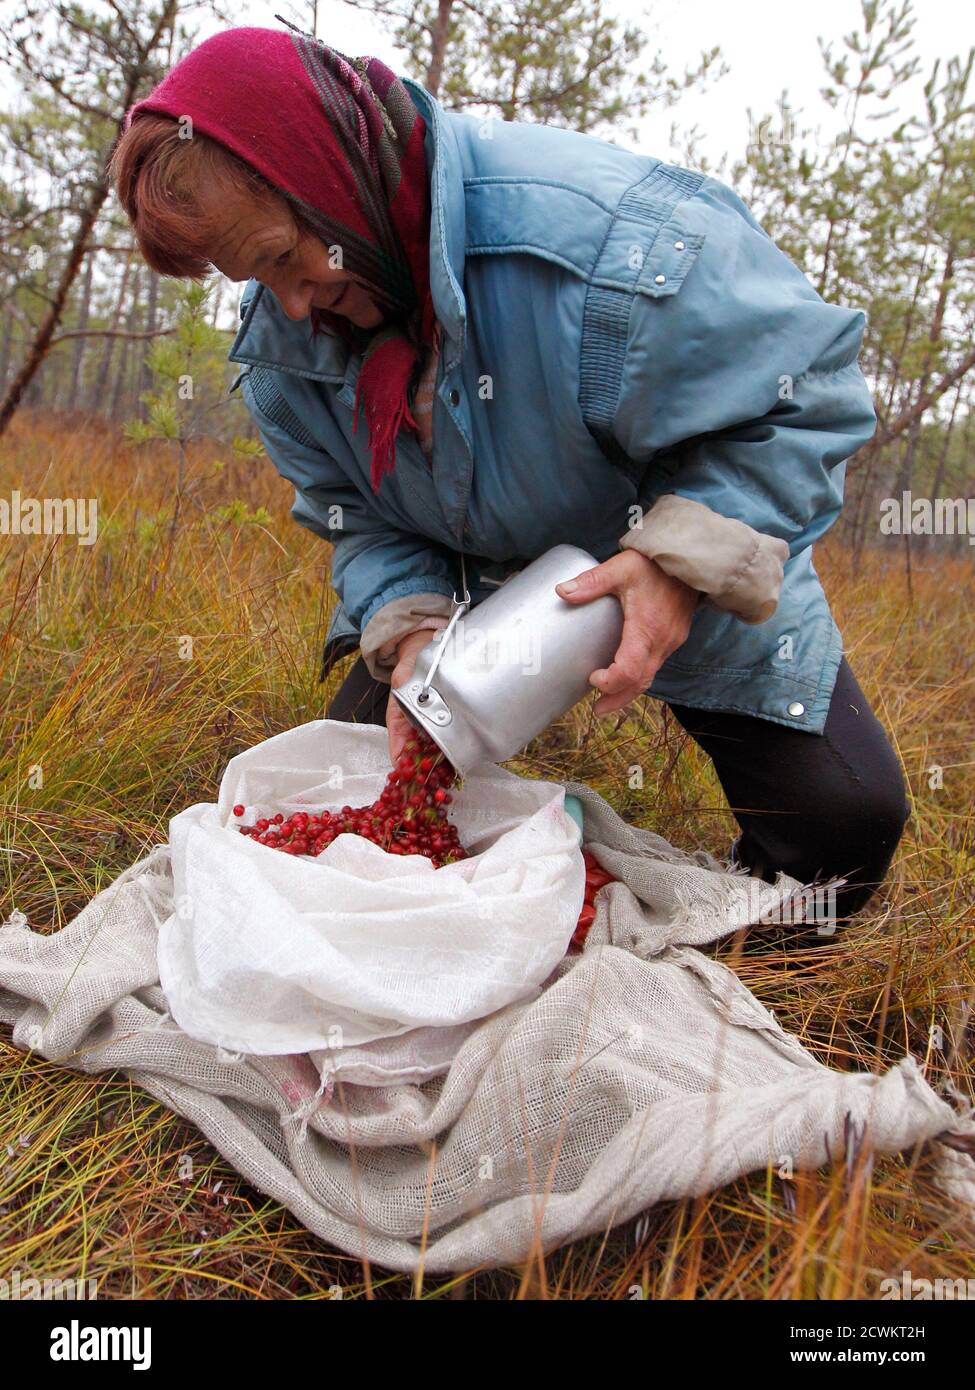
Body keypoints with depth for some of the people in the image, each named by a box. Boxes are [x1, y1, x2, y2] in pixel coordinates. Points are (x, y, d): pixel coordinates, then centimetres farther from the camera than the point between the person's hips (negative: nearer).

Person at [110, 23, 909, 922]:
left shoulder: (612, 242, -35)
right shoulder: (283, 341, -13)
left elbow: (807, 393, -25)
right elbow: (359, 517, -4)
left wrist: (685, 563, -36)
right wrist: (410, 628, -24)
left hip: (691, 586, -3)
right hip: (469, 586, 4)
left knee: (845, 822, -11)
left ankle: (767, 898, 25)